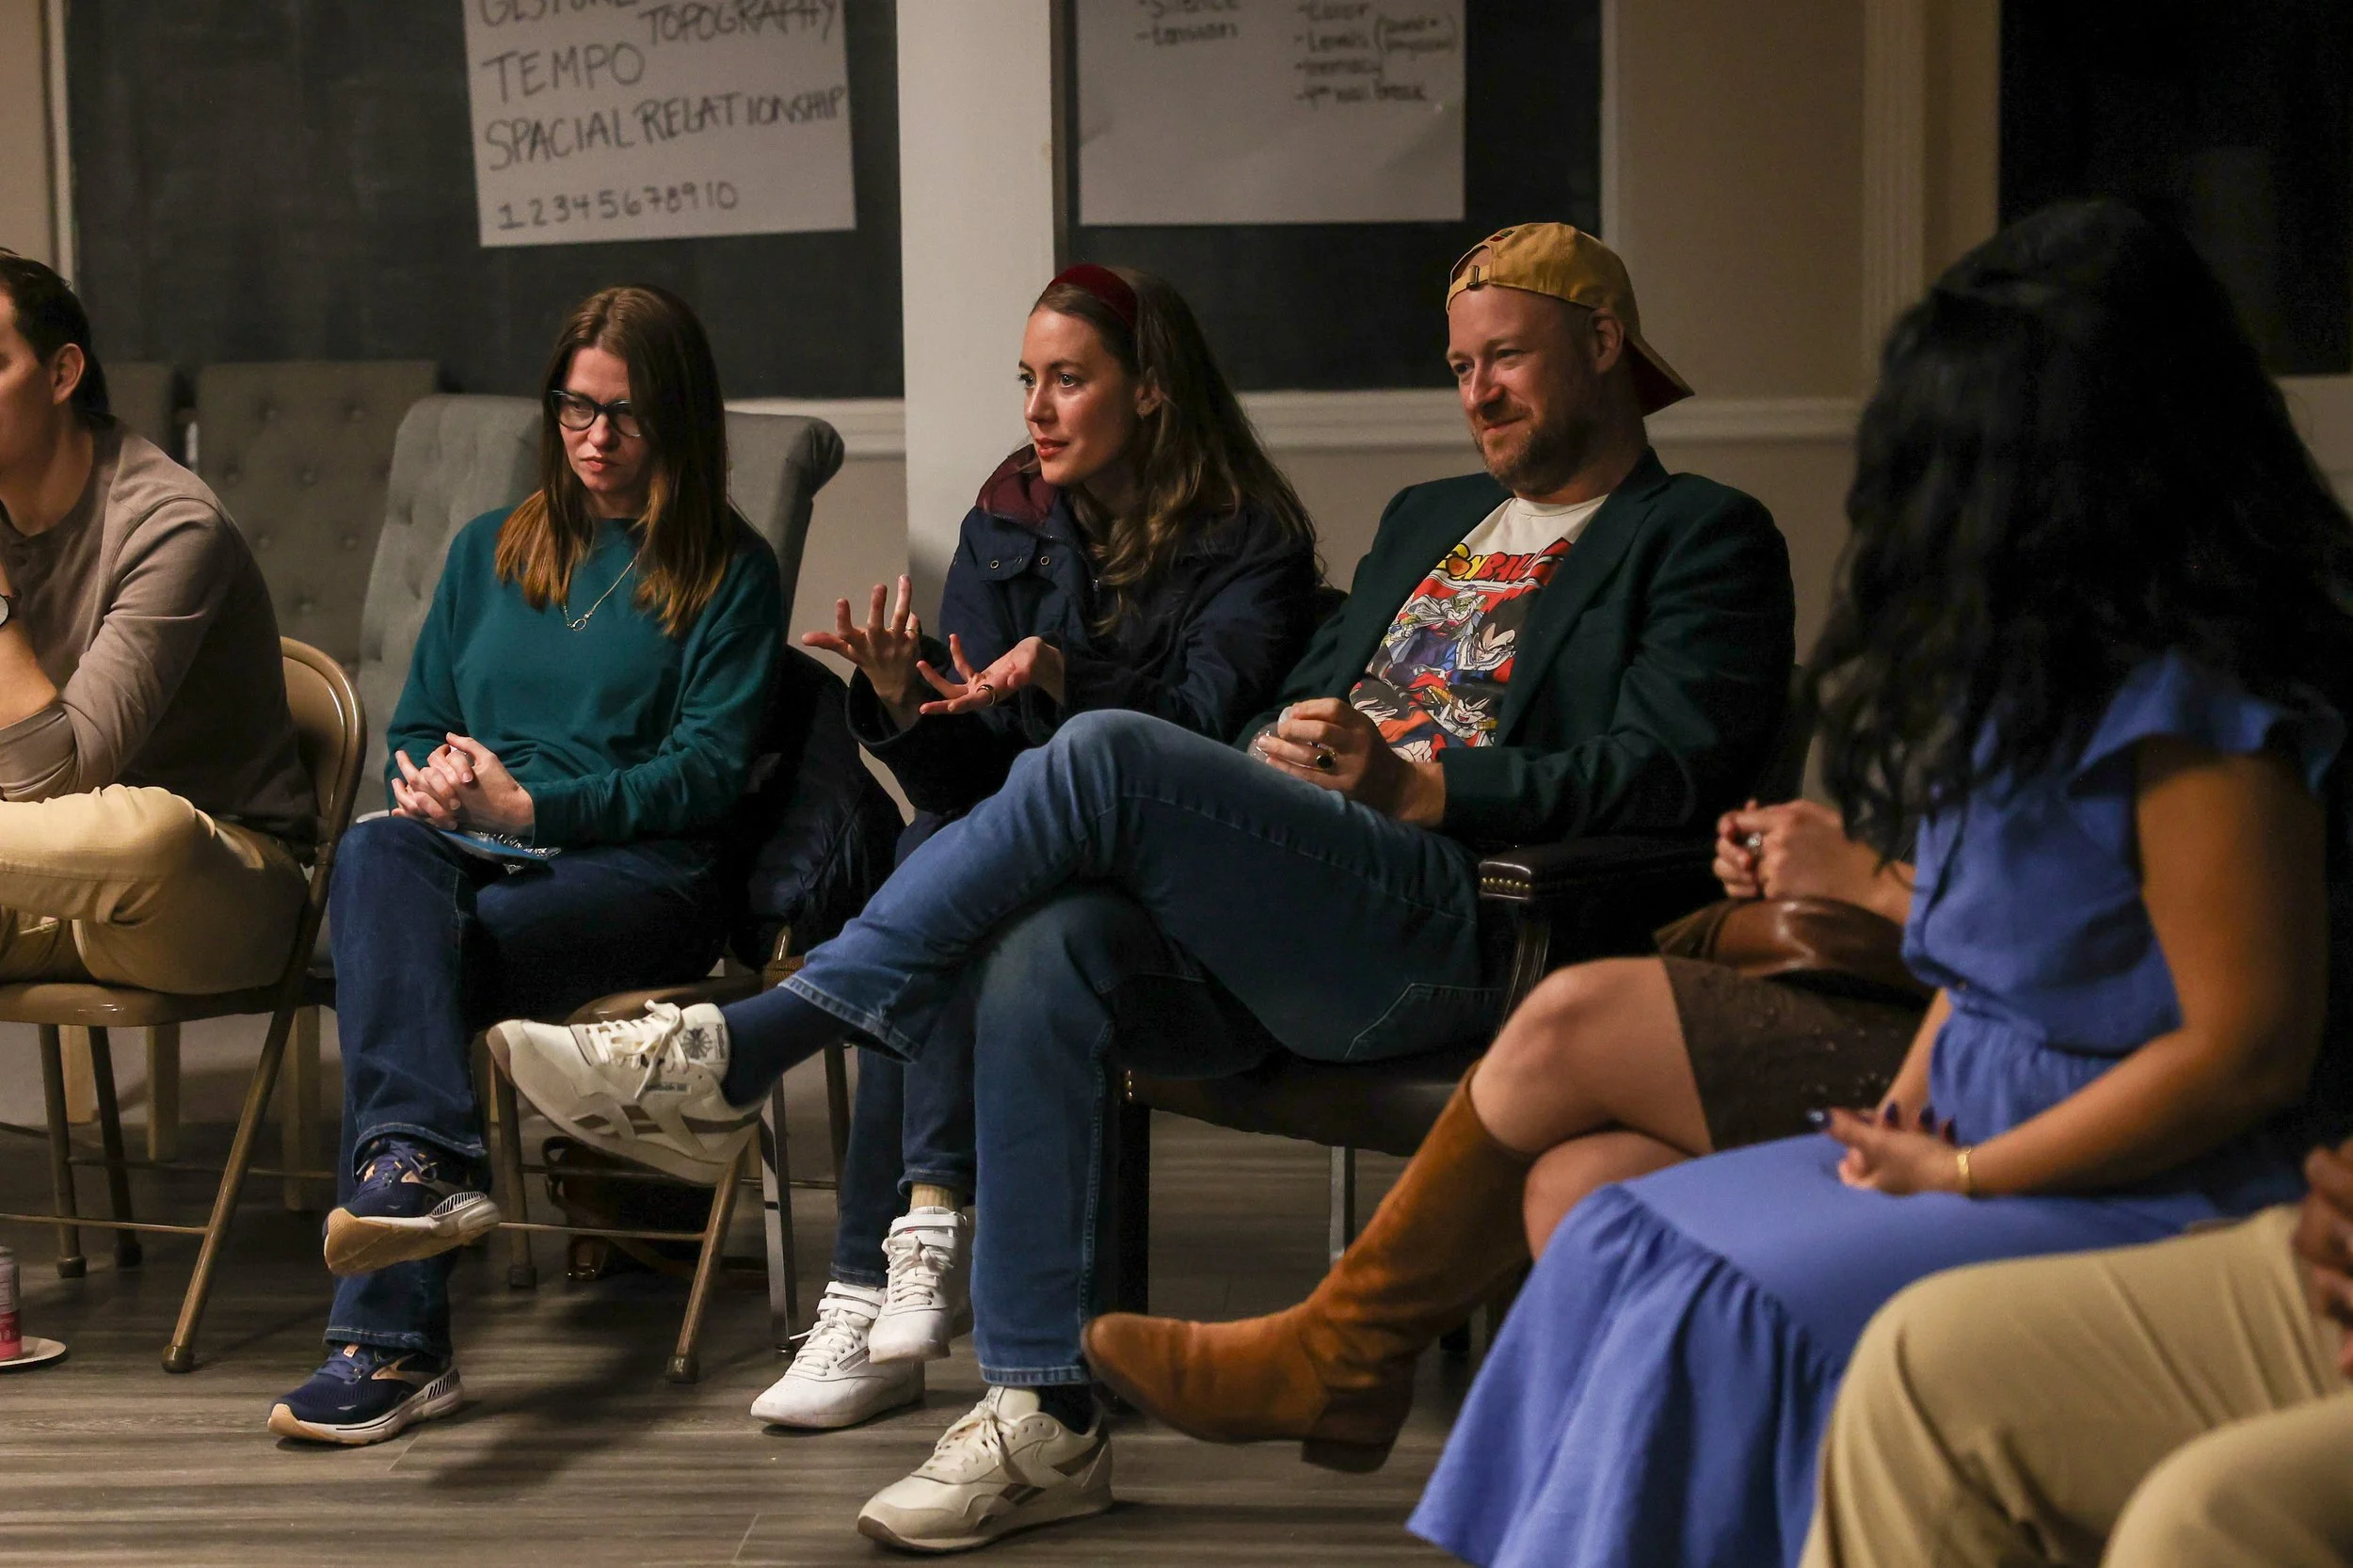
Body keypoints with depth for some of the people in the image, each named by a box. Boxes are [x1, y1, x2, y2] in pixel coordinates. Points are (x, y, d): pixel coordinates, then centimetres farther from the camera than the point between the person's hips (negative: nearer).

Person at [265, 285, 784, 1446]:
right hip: (475, 857, 4)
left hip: (641, 873, -3)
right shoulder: (488, 552, 25)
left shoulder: (728, 574, 11)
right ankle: (423, 1157, -51)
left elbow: (709, 767, -1)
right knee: (377, 853, -34)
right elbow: (415, 725, 23)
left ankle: (387, 1339, -43)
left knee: (410, 952, -33)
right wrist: (427, 784, -3)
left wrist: (530, 804, -12)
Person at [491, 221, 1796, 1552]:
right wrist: (1275, 751, 4)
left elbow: (1669, 774, -5)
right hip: (1253, 920, 7)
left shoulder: (1706, 540, 10)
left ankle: (739, 1055, -23)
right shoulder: (1429, 519, 33)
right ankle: (1046, 1422, -21)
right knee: (1043, 957, -26)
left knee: (1107, 755, -27)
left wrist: (1413, 785, -13)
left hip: (1451, 925, -6)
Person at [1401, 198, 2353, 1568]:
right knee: (1619, 1240, -3)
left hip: (2138, 1190, -10)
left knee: (1724, 1307, -23)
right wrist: (1918, 1095, 1)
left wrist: (1961, 1176, -14)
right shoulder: (2050, 651, 11)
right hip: (1987, 1133, 10)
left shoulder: (2198, 708, -19)